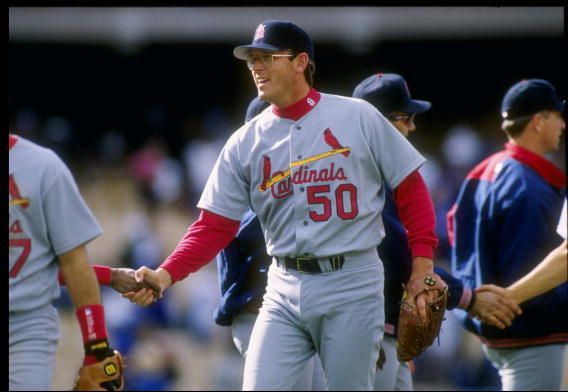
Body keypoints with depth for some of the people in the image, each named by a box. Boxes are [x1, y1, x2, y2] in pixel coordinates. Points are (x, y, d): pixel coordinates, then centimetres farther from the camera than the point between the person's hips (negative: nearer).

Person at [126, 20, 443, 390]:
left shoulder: (359, 117, -1)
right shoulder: (245, 142, 6)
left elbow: (411, 189, 2)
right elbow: (215, 225, 3)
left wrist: (423, 266, -6)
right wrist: (166, 275, -13)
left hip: (352, 283, -3)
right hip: (285, 287, 3)